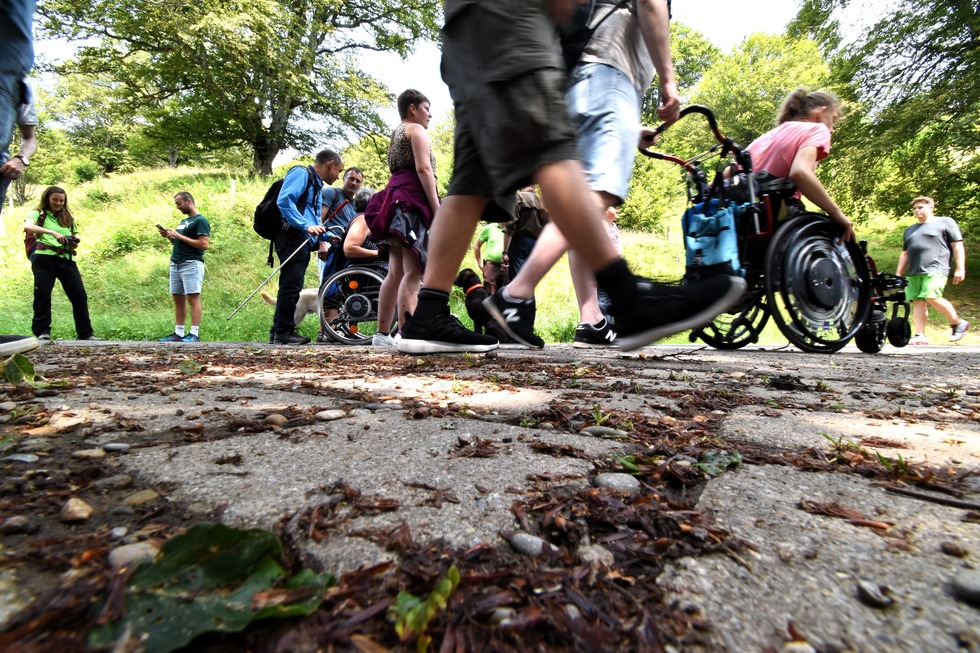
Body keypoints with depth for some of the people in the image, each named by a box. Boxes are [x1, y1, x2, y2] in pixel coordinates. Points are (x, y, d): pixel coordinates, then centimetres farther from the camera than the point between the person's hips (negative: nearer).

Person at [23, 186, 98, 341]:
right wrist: (52, 232, -26)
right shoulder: (38, 214, 8)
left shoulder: (68, 218, 22)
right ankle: (42, 332, 4)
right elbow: (27, 226, -14)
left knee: (79, 295, -6)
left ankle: (86, 333, -5)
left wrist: (74, 243, 0)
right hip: (44, 258, -3)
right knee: (42, 295, -3)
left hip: (67, 260, 3)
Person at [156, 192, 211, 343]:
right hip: (175, 264, 9)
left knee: (193, 297, -11)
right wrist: (170, 237, 9)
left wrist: (179, 236, -13)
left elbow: (204, 244, -16)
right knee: (178, 298, 6)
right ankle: (178, 333, 8)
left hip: (192, 264, -9)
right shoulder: (183, 221, 23)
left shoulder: (200, 221, -5)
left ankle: (194, 334, -12)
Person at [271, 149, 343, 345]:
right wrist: (306, 226, -22)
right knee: (291, 285, -12)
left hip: (304, 241, 10)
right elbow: (284, 201, -17)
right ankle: (283, 332, -7)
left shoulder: (316, 185, 28)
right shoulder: (301, 173, -1)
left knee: (291, 287, 9)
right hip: (292, 237, -10)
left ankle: (278, 332, 15)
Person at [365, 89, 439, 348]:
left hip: (395, 198, 9)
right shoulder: (416, 129, 3)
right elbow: (423, 169, -11)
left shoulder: (396, 134, 31)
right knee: (412, 272, -18)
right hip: (414, 199, -9)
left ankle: (383, 334, 5)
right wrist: (437, 207, -17)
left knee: (395, 273, 5)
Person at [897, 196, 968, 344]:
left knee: (932, 297, -22)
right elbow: (905, 254, 28)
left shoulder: (945, 222, 11)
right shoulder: (909, 230, 28)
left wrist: (960, 268, -6)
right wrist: (899, 274, 20)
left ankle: (958, 323, -1)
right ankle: (920, 336, -5)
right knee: (917, 302, -3)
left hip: (935, 270, -6)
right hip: (913, 272, 6)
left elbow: (958, 245, 3)